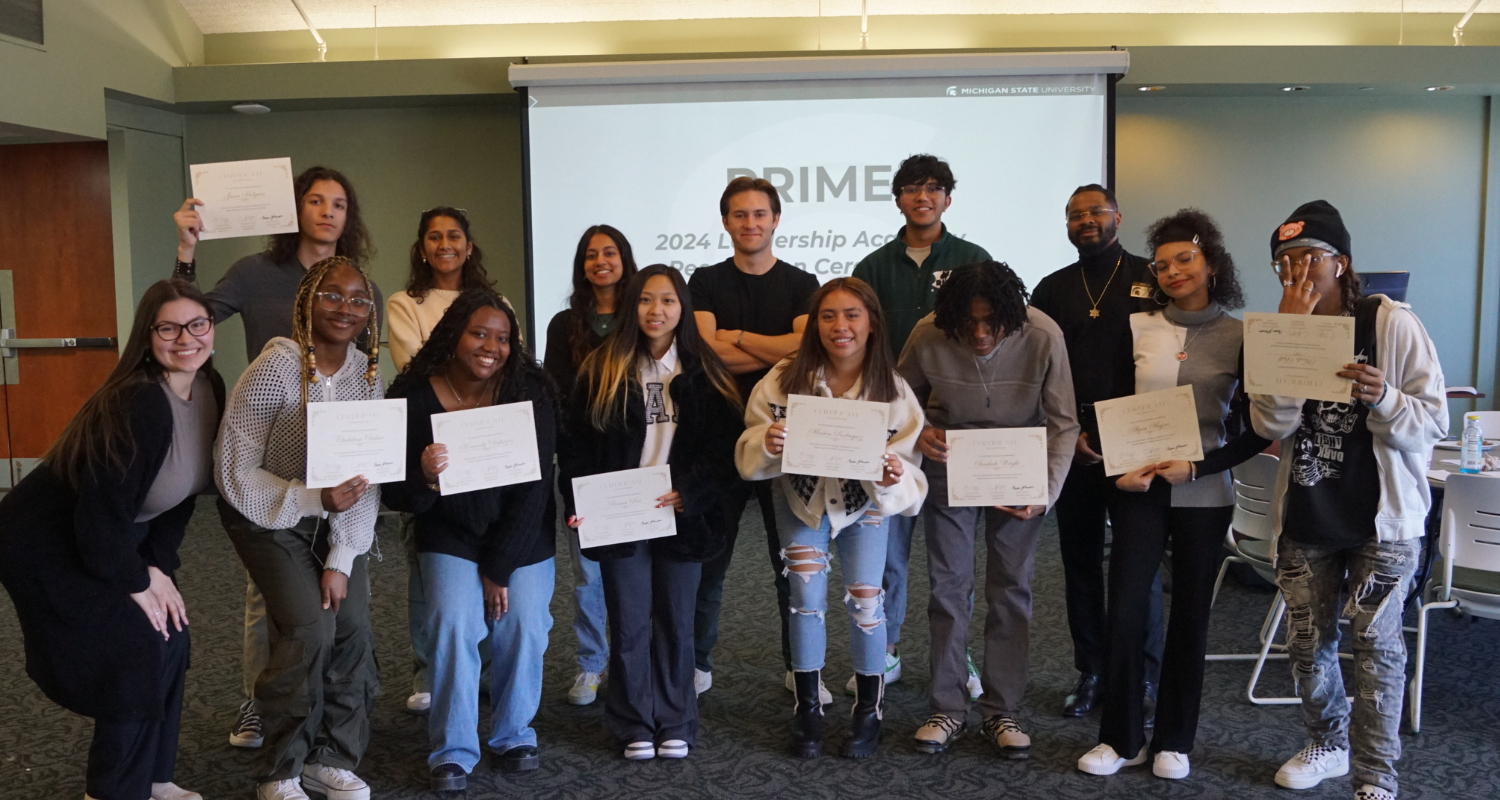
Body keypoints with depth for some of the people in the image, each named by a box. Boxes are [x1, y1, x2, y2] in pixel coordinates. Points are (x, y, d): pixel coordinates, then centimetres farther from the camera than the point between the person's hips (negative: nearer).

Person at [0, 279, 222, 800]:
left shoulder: (209, 390, -6)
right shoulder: (138, 404, -31)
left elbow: (182, 492, 3)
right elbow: (103, 508, -29)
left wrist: (159, 566, -3)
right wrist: (136, 583, -15)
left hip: (111, 536, 8)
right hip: (49, 543, -8)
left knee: (170, 639, 4)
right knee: (139, 651, -11)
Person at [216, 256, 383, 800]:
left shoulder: (367, 372, -9)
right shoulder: (275, 369, -22)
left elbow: (368, 476, -8)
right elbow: (234, 475, -19)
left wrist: (342, 560, -14)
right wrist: (314, 500, -30)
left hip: (336, 515, 4)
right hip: (267, 514, -4)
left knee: (353, 626, -7)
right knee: (310, 627, -16)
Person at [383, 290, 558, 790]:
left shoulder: (530, 396, -16)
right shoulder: (413, 398, -15)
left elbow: (534, 489, -14)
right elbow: (398, 499, -12)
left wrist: (499, 570, -15)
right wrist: (424, 479, -36)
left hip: (523, 539, 1)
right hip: (450, 537, 0)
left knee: (523, 625, -10)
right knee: (452, 623, -17)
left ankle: (514, 735, 14)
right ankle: (453, 750, -1)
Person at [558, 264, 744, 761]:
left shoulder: (704, 374, 1)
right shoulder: (602, 371, 1)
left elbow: (724, 448, -3)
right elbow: (578, 446, 1)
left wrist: (690, 493, -15)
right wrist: (580, 505, -9)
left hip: (681, 517, 0)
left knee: (675, 622, 10)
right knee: (629, 625, 5)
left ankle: (674, 724, 23)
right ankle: (635, 726, 18)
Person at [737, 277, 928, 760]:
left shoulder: (893, 391, -21)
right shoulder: (785, 380, -21)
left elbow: (907, 480, -19)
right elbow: (750, 456, -16)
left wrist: (893, 479, -42)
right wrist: (767, 444, -38)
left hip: (866, 505, 0)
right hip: (802, 499, 0)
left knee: (865, 601, -4)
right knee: (807, 597, -5)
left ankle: (868, 712, 18)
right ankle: (808, 711, 14)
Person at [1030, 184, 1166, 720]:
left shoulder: (1152, 280, 3)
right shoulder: (1052, 290, 12)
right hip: (1073, 446, 3)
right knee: (1080, 561, 8)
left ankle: (1145, 680, 11)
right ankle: (1090, 673, 19)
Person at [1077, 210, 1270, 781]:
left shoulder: (1239, 337, 0)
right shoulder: (1137, 327, 3)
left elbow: (1259, 431, 0)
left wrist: (1197, 468, -11)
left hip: (1203, 492, 0)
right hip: (1139, 488, 1)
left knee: (1190, 614, 7)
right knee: (1124, 609, -4)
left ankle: (1174, 741, 23)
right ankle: (1121, 738, 13)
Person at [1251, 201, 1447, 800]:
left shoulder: (1393, 324, -9)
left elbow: (1433, 421, -9)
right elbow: (1270, 424, -12)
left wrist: (1382, 398, -30)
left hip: (1381, 515, -3)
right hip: (1305, 515, 4)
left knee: (1375, 641, -2)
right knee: (1307, 640, 12)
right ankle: (1327, 745, 34)